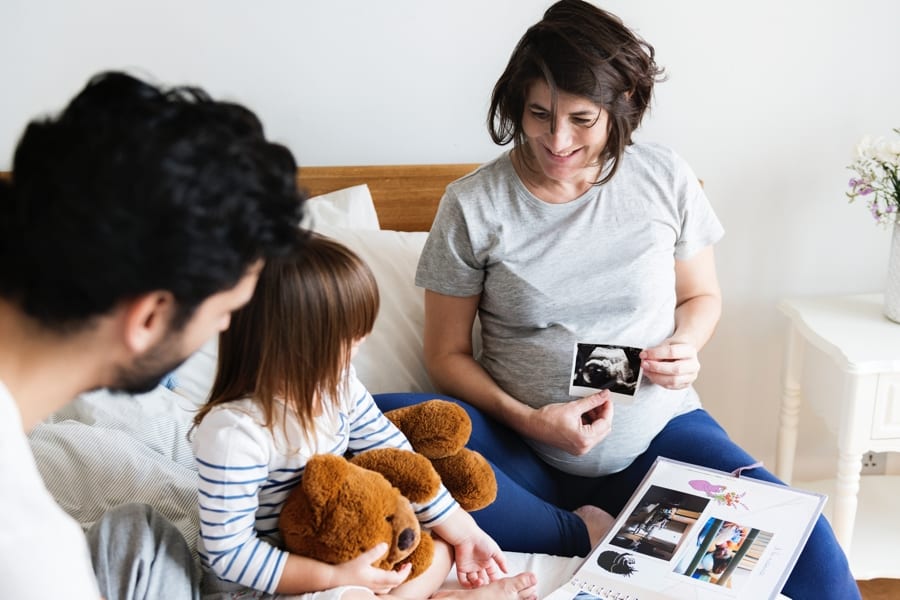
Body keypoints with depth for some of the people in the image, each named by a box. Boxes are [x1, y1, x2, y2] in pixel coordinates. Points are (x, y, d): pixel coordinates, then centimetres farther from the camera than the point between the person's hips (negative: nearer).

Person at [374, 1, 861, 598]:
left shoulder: (666, 179, -2)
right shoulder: (472, 206, -7)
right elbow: (447, 353, -1)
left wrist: (685, 347, -9)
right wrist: (528, 419, -16)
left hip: (658, 433, 0)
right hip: (526, 452, 1)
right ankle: (584, 536, -18)